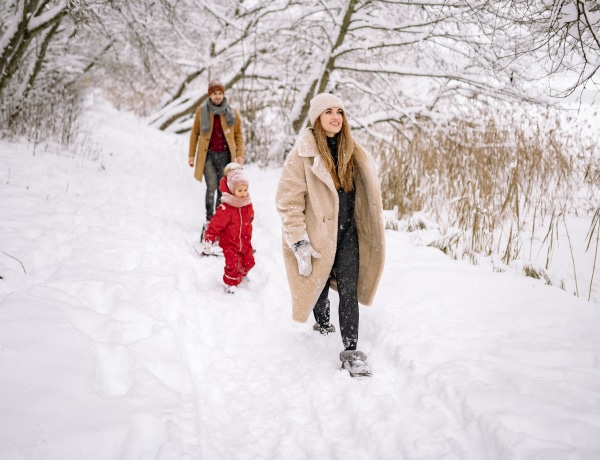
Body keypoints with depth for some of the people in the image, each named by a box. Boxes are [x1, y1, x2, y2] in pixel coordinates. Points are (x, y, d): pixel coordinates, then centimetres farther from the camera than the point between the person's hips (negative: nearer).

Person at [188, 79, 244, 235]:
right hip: (208, 155, -1)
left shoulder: (232, 112, 5)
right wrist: (191, 155, 8)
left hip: (225, 155, 1)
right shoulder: (202, 111, 4)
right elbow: (195, 133, 9)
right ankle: (209, 219, -4)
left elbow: (239, 134, 9)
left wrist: (239, 154, 1)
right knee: (211, 187, -11)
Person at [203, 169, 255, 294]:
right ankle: (231, 282, 13)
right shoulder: (225, 208, -24)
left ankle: (242, 274, 45)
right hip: (229, 243, -6)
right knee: (232, 264, -12)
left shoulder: (248, 204, -2)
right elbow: (215, 224, -22)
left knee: (248, 262, 13)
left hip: (245, 242, 6)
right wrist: (209, 239, -24)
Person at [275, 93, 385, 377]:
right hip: (319, 234, -3)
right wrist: (299, 244, -19)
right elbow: (288, 202, -14)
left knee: (349, 292, -4)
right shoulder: (302, 155, -12)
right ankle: (322, 324, 46)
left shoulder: (350, 152, 5)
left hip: (348, 234, 3)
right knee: (319, 285, 16)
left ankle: (351, 351, 0)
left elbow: (363, 191, 14)